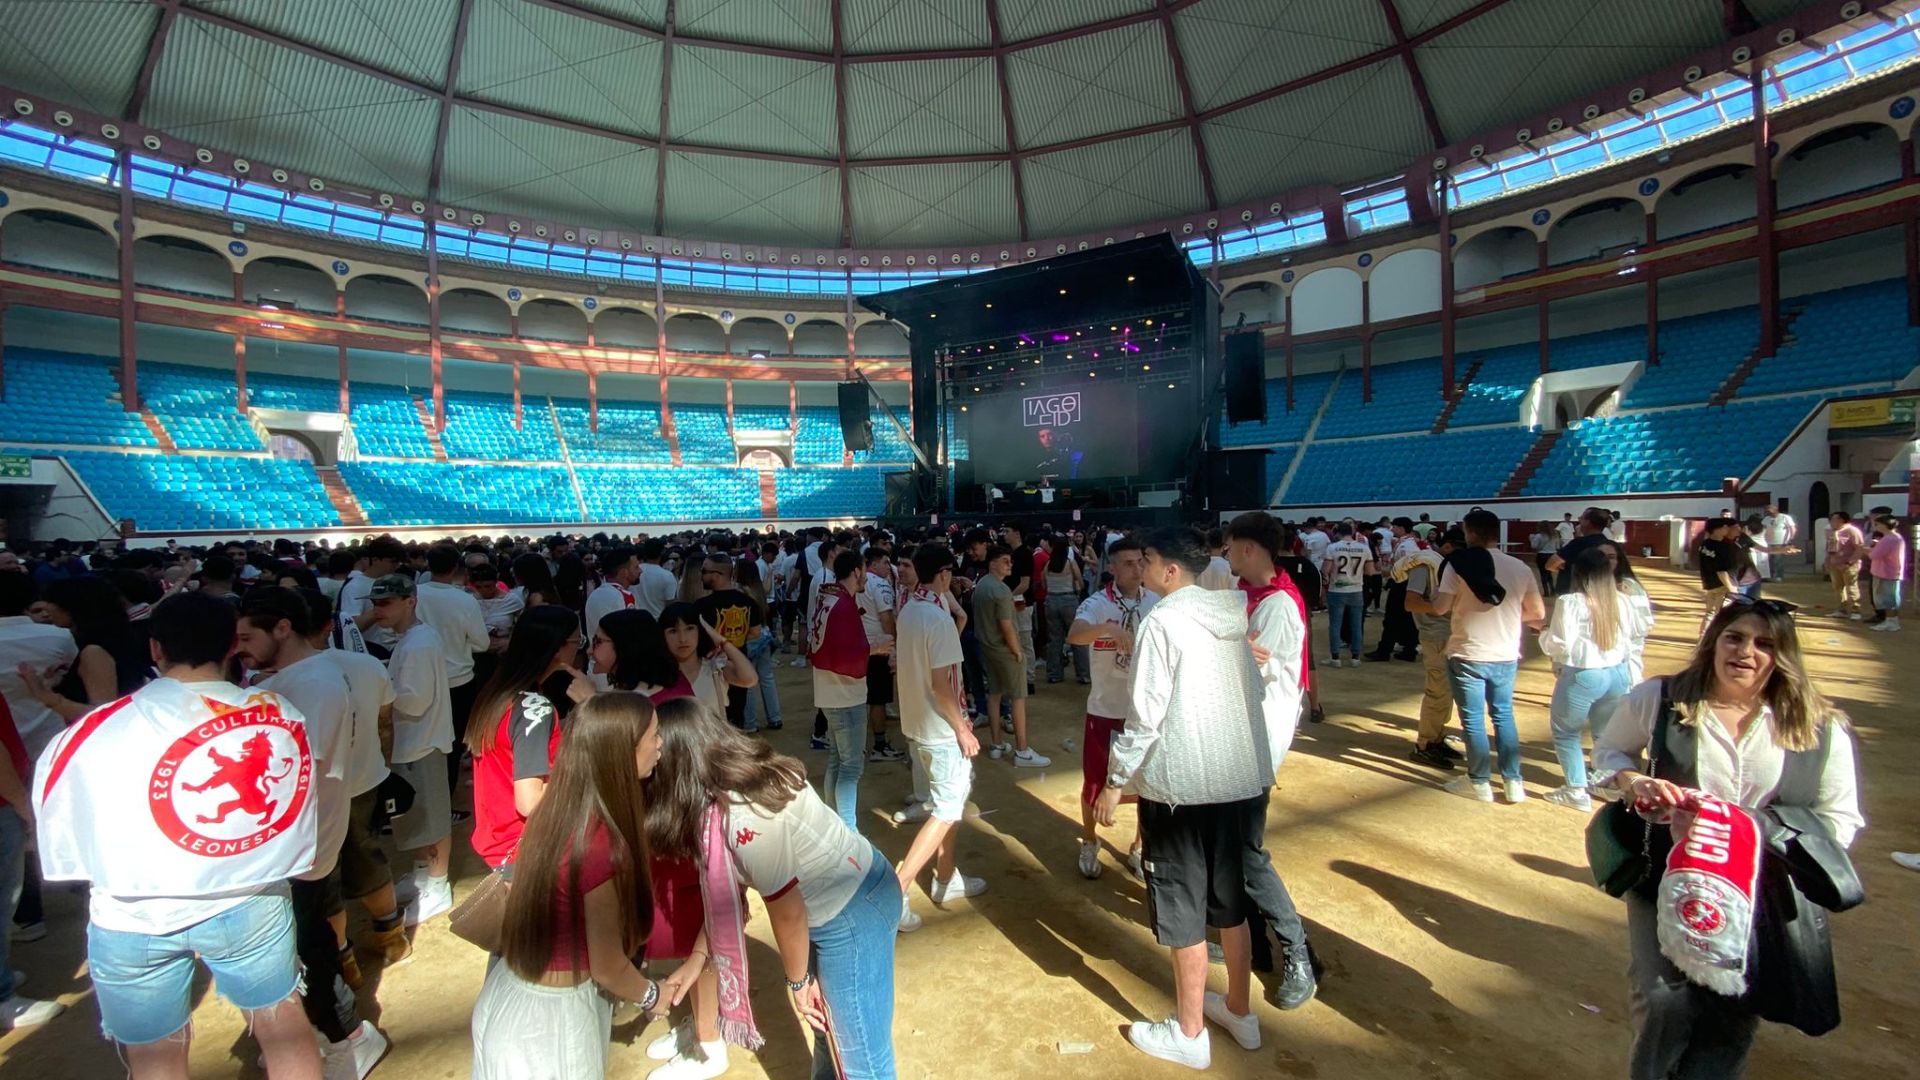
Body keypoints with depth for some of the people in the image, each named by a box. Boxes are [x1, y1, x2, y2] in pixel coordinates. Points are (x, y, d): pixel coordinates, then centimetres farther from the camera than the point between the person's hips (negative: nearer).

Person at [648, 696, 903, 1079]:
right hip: (862, 883, 9)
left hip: (850, 917, -9)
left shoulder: (738, 817, -28)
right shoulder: (749, 768, -2)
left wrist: (796, 981, -2)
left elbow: (787, 909, -18)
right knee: (828, 1018, 28)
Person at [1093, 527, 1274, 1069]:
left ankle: (1189, 1034, 24)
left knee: (1184, 914, 8)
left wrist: (1116, 780, -8)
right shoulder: (1231, 614, 7)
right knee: (1230, 903, 22)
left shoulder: (1162, 620, -15)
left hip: (1182, 785, -7)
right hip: (1242, 780, 7)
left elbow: (1146, 714, -17)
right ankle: (1240, 1012, 37)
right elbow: (1253, 693, 11)